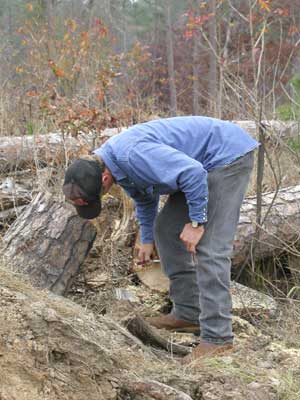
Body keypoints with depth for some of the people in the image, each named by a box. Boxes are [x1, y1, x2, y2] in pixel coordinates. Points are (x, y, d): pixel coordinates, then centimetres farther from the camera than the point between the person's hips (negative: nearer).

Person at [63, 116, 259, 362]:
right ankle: (188, 312, 18)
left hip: (227, 155, -10)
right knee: (166, 229, 12)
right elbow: (144, 196, 22)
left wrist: (196, 222, -24)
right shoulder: (112, 160, 3)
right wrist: (147, 239, 23)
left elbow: (193, 173, -33)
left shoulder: (133, 155, -30)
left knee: (209, 247, -16)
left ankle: (217, 337, -16)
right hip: (203, 163, 10)